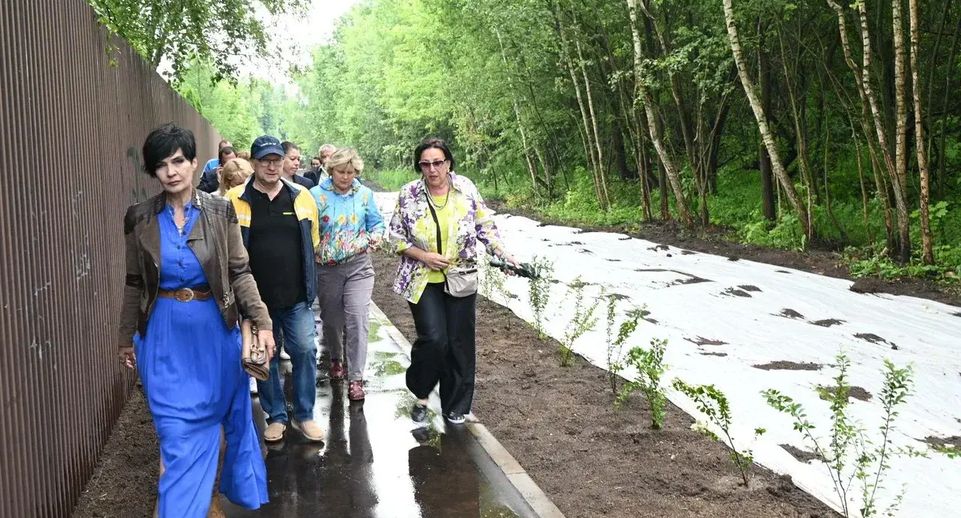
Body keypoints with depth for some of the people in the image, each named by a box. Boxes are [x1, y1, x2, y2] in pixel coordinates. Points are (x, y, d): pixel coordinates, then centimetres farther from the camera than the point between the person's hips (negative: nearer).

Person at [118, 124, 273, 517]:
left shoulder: (221, 212, -3)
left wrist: (262, 322, -10)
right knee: (178, 433, 0)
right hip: (164, 336, 0)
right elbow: (134, 284, 7)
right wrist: (126, 338, 12)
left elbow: (240, 273, -2)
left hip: (214, 331, 0)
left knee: (222, 417, 14)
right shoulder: (140, 219, -1)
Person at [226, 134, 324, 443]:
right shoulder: (234, 200, -5)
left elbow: (313, 242, 12)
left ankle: (304, 415, 18)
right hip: (257, 297, -1)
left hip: (296, 296, 1)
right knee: (264, 356, 10)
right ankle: (276, 416, 25)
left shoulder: (301, 197, 2)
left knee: (304, 351, 2)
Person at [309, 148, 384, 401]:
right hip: (327, 267, 0)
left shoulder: (365, 194, 3)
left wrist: (376, 237, -8)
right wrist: (315, 251, -15)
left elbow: (377, 223, 13)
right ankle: (335, 358, 43)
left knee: (357, 320, -9)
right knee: (331, 318, 15)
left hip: (358, 266, 0)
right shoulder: (316, 195, -3)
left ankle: (355, 378, -3)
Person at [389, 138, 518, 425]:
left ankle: (455, 407, 21)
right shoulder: (409, 194, -5)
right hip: (423, 280, -2)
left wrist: (503, 254, -8)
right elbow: (396, 236, 1)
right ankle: (420, 395, 13)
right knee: (433, 339, -13)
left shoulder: (466, 188, -2)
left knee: (459, 342, 5)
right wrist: (423, 256, -12)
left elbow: (485, 227, 5)